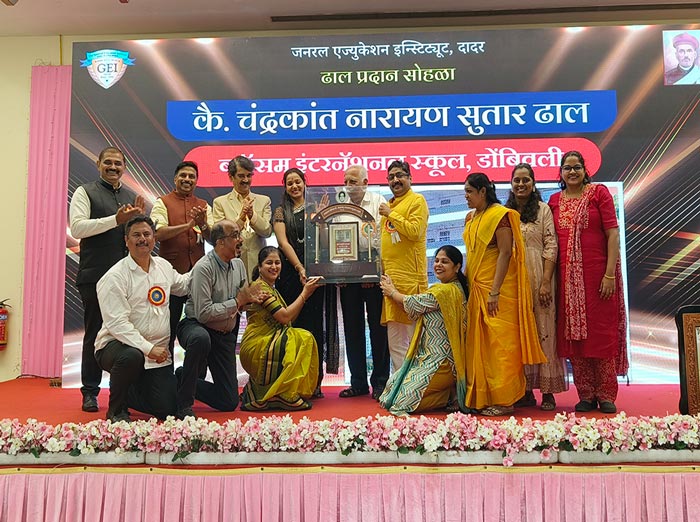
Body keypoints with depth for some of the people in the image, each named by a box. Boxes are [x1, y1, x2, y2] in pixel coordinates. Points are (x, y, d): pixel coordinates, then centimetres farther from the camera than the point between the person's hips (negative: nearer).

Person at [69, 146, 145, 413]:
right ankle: (90, 393, 13)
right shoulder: (85, 192, 4)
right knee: (95, 334, 3)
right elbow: (77, 228, -9)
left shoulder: (131, 197, 17)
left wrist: (139, 217, -2)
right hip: (95, 275, -4)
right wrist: (116, 219, -15)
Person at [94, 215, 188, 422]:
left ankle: (125, 393, 28)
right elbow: (117, 323, -21)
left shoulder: (163, 266, 9)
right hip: (117, 344, -5)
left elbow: (184, 285, 30)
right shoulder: (115, 277, -12)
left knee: (168, 409, -4)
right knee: (132, 356, -42)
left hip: (158, 352, 6)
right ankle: (116, 409, -11)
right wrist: (148, 348, -27)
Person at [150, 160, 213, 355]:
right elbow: (159, 233, -13)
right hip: (171, 271, -3)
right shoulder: (162, 203, 3)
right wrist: (188, 225, -22)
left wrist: (202, 224, -18)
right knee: (169, 326, 4)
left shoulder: (204, 206, 13)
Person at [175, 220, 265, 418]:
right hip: (196, 327, -6)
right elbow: (203, 313, -26)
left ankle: (183, 381, 26)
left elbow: (243, 303, 17)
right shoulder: (204, 268, -19)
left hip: (226, 335, 6)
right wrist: (237, 302, -20)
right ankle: (184, 404, -28)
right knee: (201, 338, -46)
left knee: (229, 402, 3)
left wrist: (249, 300, -7)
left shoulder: (238, 265, 4)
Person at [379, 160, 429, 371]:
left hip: (410, 276, -8)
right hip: (390, 276, 8)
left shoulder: (417, 201, -1)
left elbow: (414, 231, -16)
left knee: (414, 335, -4)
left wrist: (391, 214, -11)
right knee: (395, 341, 11)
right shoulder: (388, 205, 21)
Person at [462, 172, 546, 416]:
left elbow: (505, 253, -15)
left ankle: (503, 400, 1)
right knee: (480, 344, 9)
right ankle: (482, 398, 15)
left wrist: (495, 291, -21)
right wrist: (466, 283, 13)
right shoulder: (471, 218, 15)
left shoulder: (500, 215, -8)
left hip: (497, 290, -8)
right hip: (476, 289, 8)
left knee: (499, 344, -5)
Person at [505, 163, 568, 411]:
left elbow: (550, 247, -6)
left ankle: (548, 392, 4)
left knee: (543, 330, -2)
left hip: (537, 278, -4)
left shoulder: (543, 209, 1)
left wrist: (546, 282, -15)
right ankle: (525, 390, 14)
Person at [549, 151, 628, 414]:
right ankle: (586, 395, 15)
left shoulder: (599, 192, 0)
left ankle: (606, 395, 11)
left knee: (602, 331, 1)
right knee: (573, 333, 5)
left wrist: (610, 274, -14)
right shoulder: (554, 201, 11)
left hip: (597, 272, -3)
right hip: (567, 276, 3)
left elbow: (613, 233, -6)